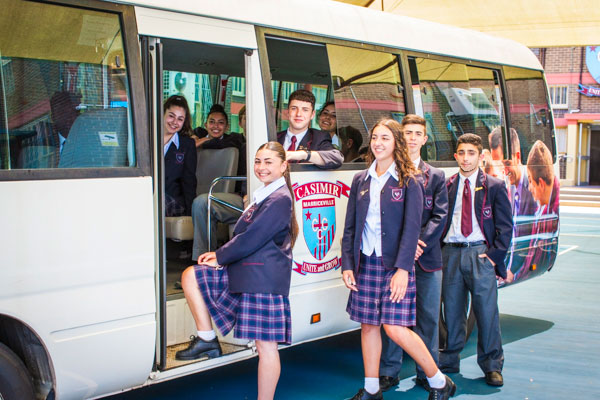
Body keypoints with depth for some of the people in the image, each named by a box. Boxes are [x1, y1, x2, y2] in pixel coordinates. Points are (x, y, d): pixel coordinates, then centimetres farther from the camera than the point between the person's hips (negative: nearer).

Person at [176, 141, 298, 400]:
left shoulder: (279, 199, -14)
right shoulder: (264, 195, 18)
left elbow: (251, 239, -18)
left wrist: (220, 257, -5)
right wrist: (221, 255, 6)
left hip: (263, 279, -10)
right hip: (244, 273, 10)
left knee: (265, 344, -3)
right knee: (190, 276, 7)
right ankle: (206, 339, 10)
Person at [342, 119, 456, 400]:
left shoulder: (408, 180, -4)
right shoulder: (361, 180, 9)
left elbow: (412, 227, -11)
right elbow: (350, 227, 10)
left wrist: (402, 269, -18)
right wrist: (347, 265, 2)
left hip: (395, 264, -5)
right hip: (366, 262, 5)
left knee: (395, 328, -9)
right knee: (368, 325, 9)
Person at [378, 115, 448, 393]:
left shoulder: (435, 176, 11)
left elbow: (440, 216, 3)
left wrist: (420, 242, -12)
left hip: (427, 257, 2)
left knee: (428, 317, 6)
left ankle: (427, 373, 18)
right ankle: (389, 372, 16)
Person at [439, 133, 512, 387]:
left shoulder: (494, 186, 5)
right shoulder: (446, 186, 9)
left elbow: (505, 226, 4)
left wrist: (494, 254, -6)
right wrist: (438, 249, -1)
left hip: (480, 254, -2)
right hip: (451, 253, 2)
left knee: (487, 311, -1)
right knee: (452, 310, 9)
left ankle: (492, 366, 11)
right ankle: (449, 361, 21)